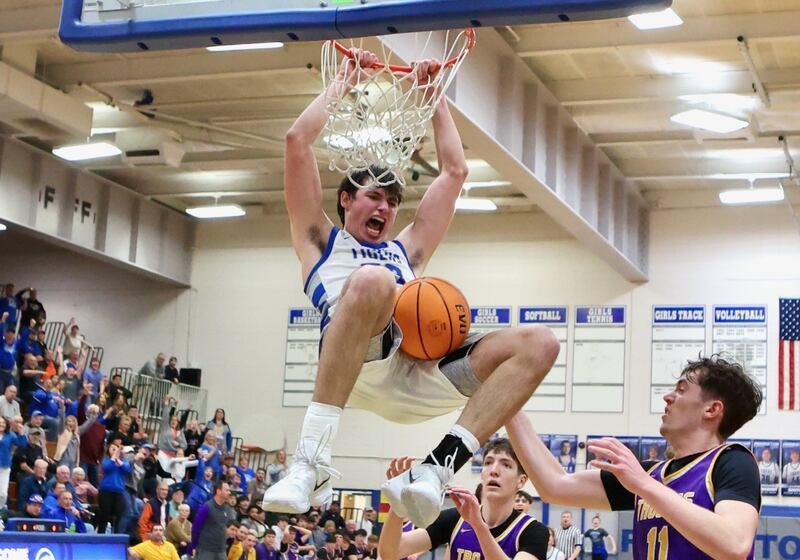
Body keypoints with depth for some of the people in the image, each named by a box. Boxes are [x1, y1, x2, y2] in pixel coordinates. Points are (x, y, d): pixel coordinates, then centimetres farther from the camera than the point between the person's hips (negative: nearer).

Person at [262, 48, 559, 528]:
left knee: (539, 344, -16)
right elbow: (298, 141, 21)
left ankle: (438, 468, -30)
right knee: (373, 281, -38)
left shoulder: (406, 251, 41)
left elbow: (455, 171, 42)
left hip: (420, 375, 5)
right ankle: (313, 461, -39)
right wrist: (345, 80, 30)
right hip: (360, 366, -5)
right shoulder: (320, 241, 30)